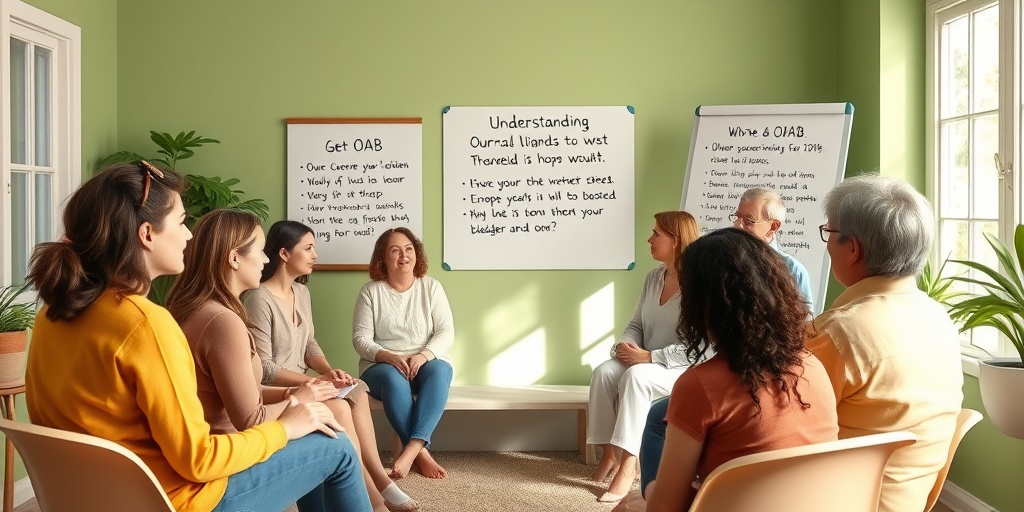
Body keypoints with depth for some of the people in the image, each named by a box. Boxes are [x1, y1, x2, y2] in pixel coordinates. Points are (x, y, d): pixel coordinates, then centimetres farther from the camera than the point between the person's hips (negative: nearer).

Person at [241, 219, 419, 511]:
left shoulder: (301, 292, 9)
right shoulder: (258, 299, -19)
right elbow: (263, 370, -21)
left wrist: (329, 371, -10)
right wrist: (317, 381, -24)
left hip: (299, 384, 8)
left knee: (356, 392, -17)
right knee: (338, 407, -27)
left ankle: (378, 479, -16)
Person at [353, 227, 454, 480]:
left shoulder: (431, 287, 5)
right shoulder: (370, 291, 1)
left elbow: (446, 332, -2)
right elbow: (360, 338, -4)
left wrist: (424, 355, -21)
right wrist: (388, 356, -22)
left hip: (428, 362, 1)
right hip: (382, 365, -1)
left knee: (438, 372, -34)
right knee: (393, 380, -37)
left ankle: (412, 447, -41)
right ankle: (421, 452, -31)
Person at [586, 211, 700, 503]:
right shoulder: (653, 278, 8)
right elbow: (636, 324, 13)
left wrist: (650, 356, -24)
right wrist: (625, 346, -10)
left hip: (684, 369, -7)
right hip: (647, 363, 7)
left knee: (636, 377, -34)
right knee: (604, 372, -21)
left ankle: (627, 462, -30)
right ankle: (610, 452, -16)